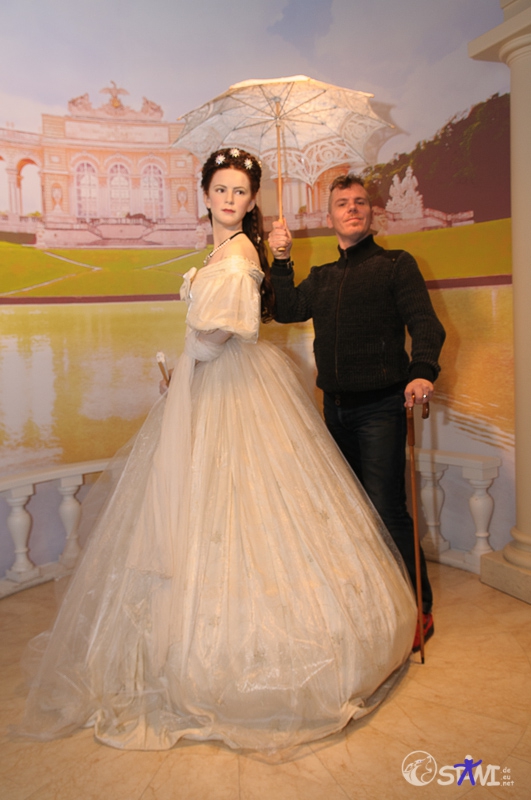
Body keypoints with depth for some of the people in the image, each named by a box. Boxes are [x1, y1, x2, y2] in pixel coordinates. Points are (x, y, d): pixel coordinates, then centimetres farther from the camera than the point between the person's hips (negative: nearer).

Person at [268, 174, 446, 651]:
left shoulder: (396, 264, 1)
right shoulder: (322, 278, 18)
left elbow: (426, 325, -11)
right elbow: (287, 310, 6)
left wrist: (422, 371, -29)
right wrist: (282, 260, 0)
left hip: (381, 407, -6)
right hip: (336, 409, 6)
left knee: (387, 509, -10)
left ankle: (418, 611, 6)